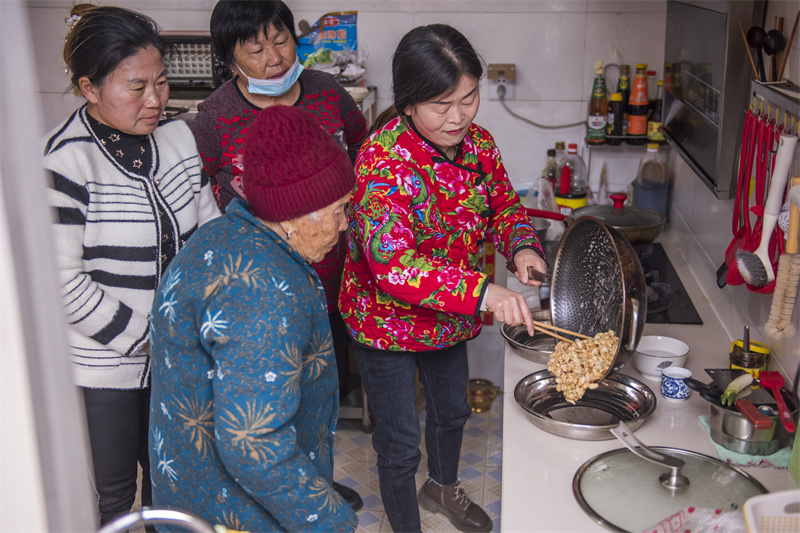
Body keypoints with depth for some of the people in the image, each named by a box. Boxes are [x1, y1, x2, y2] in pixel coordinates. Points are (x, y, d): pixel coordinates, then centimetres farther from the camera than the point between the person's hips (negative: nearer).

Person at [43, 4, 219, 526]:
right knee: (111, 493, 15)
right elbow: (64, 283, -21)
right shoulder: (65, 162, -20)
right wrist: (142, 339, -16)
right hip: (103, 367, -5)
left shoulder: (177, 135, -1)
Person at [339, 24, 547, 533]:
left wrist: (523, 246, -19)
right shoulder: (384, 159, -31)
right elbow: (392, 265, -41)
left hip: (451, 317, 7)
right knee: (401, 442, 8)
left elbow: (505, 205, 5)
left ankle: (443, 486, 59)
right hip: (387, 320, -7)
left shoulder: (478, 142, -9)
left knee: (452, 411, 29)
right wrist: (483, 292, -50)